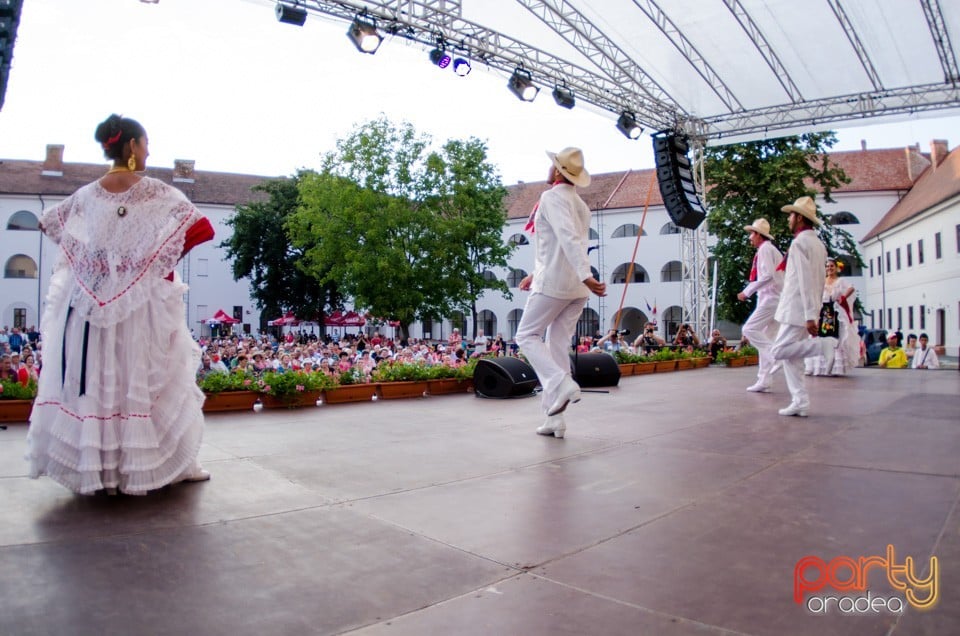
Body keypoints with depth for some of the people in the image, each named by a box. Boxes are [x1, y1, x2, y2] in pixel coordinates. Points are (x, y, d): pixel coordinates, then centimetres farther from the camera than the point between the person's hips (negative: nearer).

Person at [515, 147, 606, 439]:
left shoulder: (553, 197, -7)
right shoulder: (580, 204, 20)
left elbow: (569, 239, -22)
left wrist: (586, 275, -33)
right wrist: (537, 274, 29)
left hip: (554, 282, -8)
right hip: (576, 287, 8)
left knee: (527, 335, 5)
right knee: (558, 345, 8)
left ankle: (561, 384, -16)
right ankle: (555, 417, 6)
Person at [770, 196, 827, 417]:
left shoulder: (800, 242, -12)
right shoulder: (818, 244, 18)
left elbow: (805, 280, -19)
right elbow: (820, 280, 20)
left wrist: (810, 315, -22)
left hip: (796, 309, -9)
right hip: (808, 310, 9)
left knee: (780, 351, -9)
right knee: (791, 356, 9)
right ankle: (800, 403, 7)